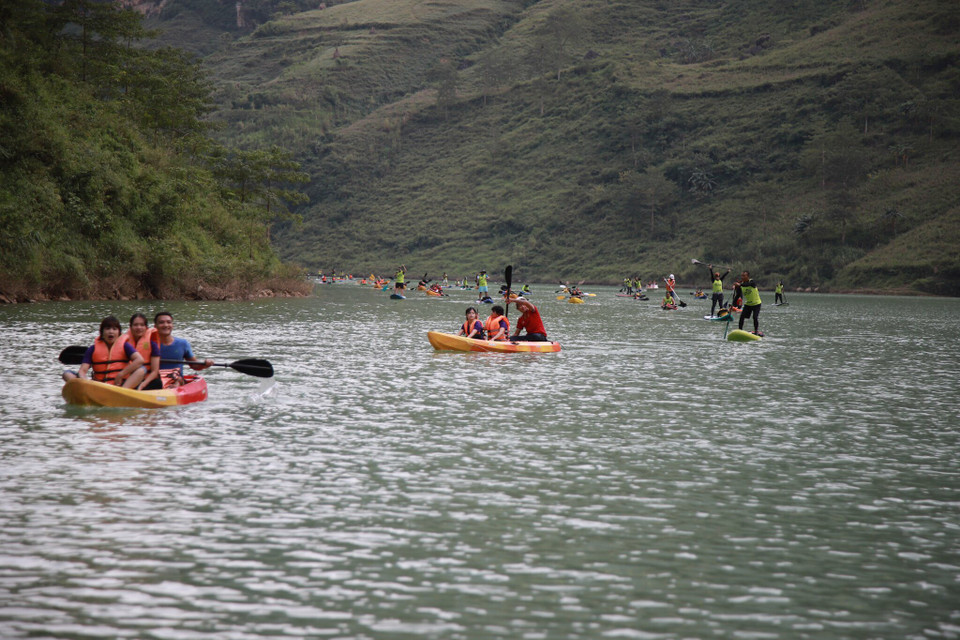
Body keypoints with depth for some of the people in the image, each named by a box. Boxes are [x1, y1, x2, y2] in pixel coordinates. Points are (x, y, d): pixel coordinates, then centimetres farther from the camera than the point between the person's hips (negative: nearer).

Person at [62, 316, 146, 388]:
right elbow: (82, 370, -1)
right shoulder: (94, 349, 10)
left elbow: (140, 360, -10)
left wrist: (120, 375, -14)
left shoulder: (124, 346, 8)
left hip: (119, 386, -2)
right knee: (67, 374, -13)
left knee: (141, 370, -25)